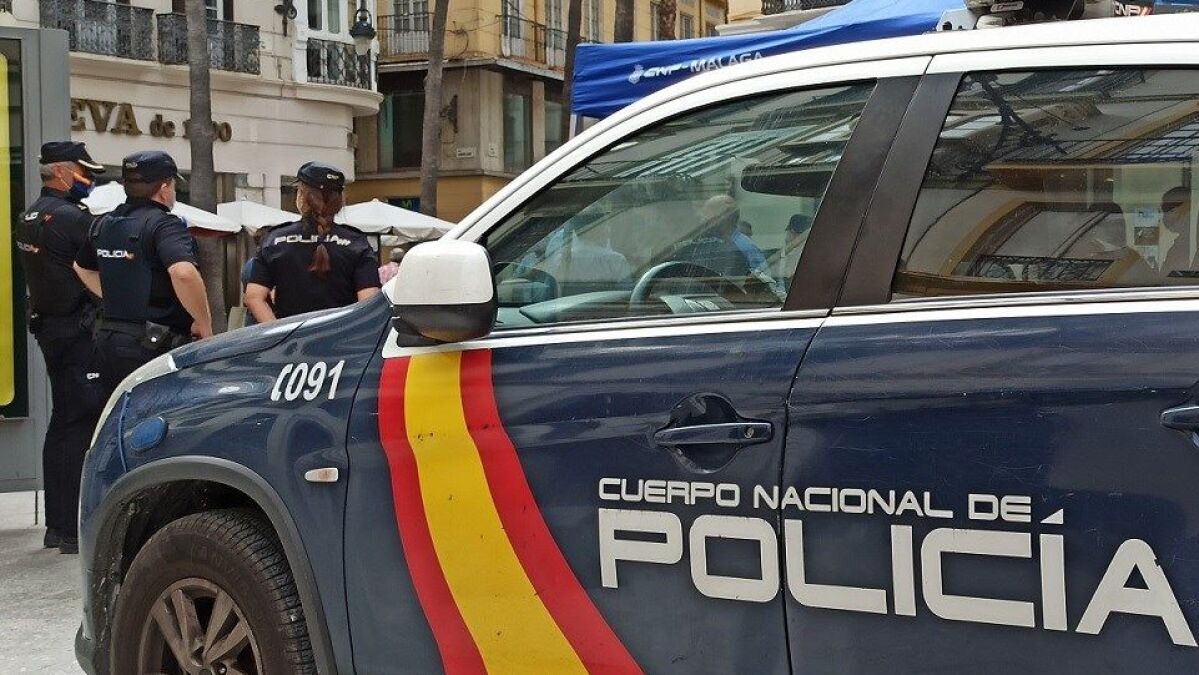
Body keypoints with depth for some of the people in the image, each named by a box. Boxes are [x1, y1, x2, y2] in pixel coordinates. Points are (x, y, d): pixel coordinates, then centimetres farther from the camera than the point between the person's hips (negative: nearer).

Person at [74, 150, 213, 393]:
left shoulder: (104, 224, 13)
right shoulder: (164, 225, -13)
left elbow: (82, 267, 31)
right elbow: (183, 273, -30)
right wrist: (204, 324, -19)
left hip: (109, 336, 8)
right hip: (156, 343, -8)